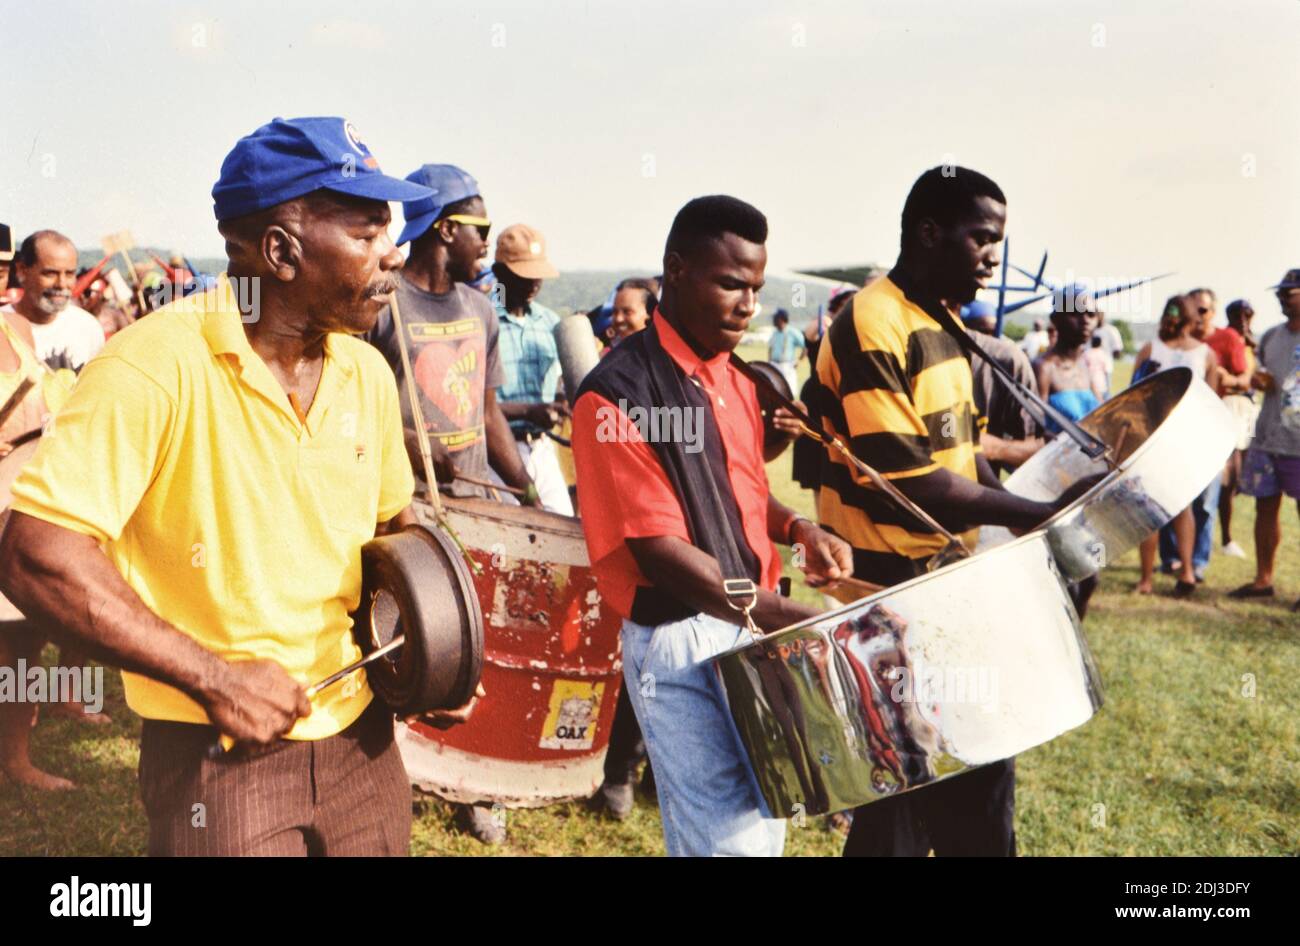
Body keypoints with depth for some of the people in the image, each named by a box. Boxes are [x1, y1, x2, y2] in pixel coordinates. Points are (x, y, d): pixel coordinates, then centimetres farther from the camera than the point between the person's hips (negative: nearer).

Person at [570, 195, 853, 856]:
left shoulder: (735, 382, 10)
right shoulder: (619, 394, -16)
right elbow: (660, 551, -22)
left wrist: (798, 530, 1)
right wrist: (786, 617, -31)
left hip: (758, 627, 8)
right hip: (681, 643, -8)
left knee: (767, 822, 19)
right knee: (728, 838, -5)